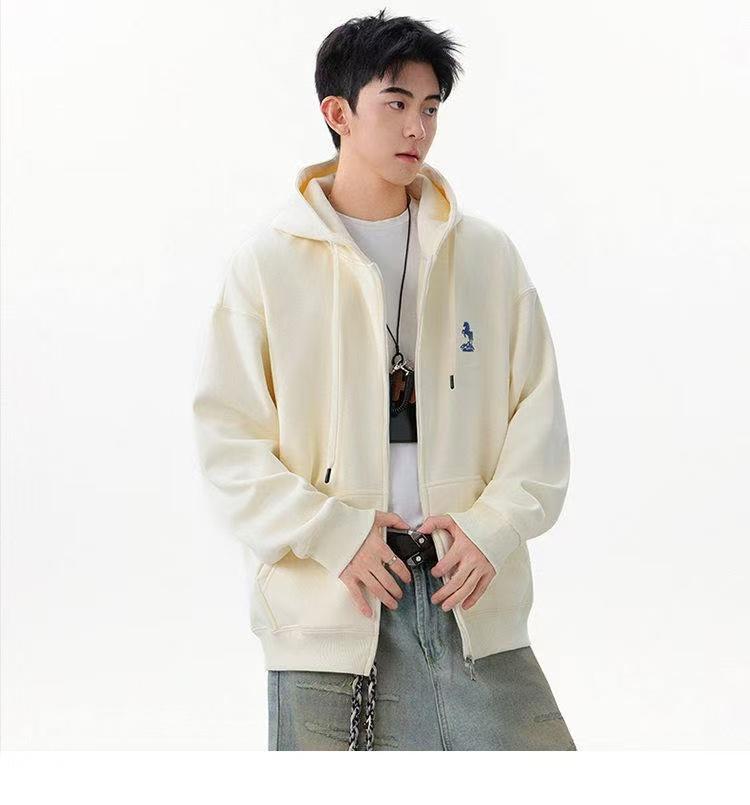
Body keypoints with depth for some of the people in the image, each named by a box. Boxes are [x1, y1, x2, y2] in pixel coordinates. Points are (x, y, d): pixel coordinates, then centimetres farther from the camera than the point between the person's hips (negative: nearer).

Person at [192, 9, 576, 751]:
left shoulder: (488, 255, 7)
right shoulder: (268, 260, 0)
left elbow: (538, 412, 7)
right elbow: (227, 435, -2)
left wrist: (494, 525, -8)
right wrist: (333, 534, -13)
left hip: (473, 598, 2)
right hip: (325, 610, -2)